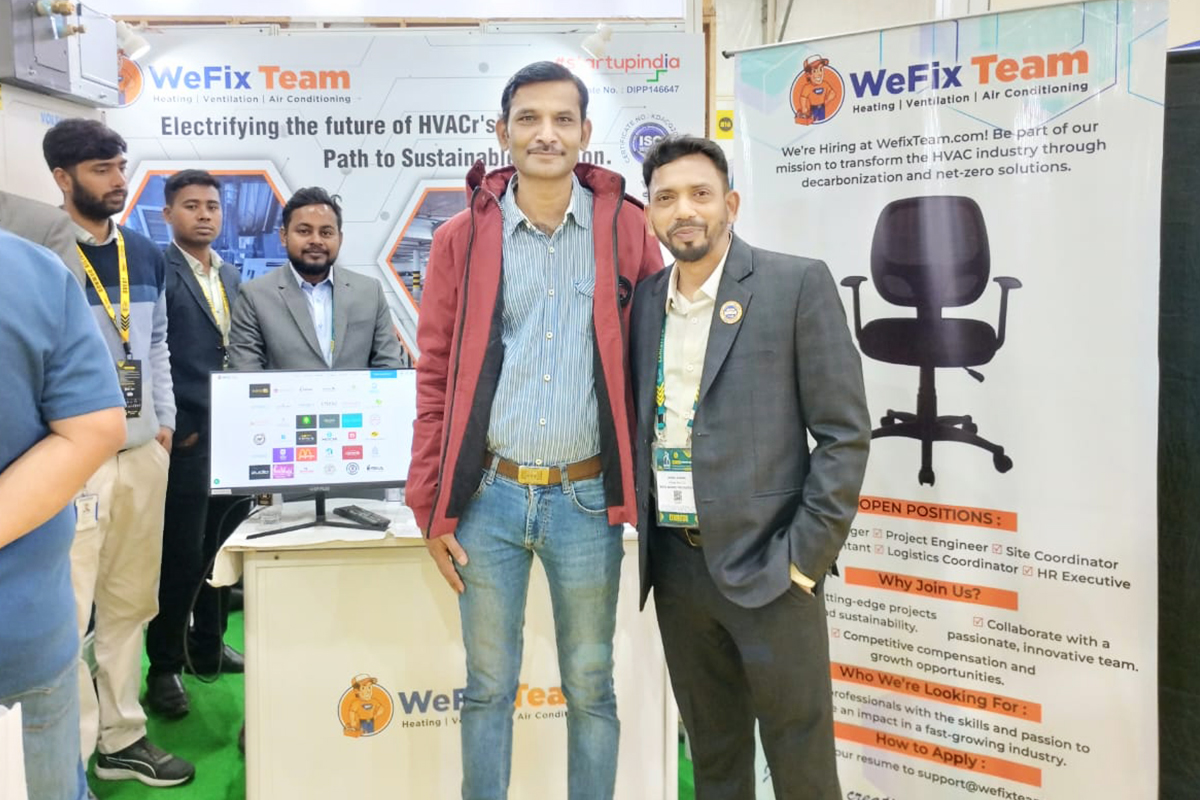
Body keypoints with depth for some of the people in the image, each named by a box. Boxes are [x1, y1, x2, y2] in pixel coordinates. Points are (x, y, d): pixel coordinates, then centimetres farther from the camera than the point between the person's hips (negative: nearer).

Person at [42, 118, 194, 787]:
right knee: (65, 616, -2)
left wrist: (164, 423, 12)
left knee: (130, 604, 13)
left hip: (143, 453, 6)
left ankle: (121, 739, 26)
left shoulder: (145, 254, 11)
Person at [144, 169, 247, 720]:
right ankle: (165, 668, 19)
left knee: (224, 552, 15)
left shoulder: (230, 276, 15)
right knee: (180, 559, 3)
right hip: (187, 441, -6)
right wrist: (174, 428, -14)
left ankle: (209, 648, 31)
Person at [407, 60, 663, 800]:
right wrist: (432, 507, 0)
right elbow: (437, 376, 3)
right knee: (488, 687, 14)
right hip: (488, 496, 1)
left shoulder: (627, 229, 1)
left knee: (591, 688, 14)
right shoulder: (463, 237, 2)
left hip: (586, 498, 0)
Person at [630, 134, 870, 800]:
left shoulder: (797, 284, -6)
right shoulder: (643, 300, 9)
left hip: (767, 564, -4)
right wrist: (643, 534, 8)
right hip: (675, 564, 5)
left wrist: (804, 558, -11)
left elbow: (844, 433, -8)